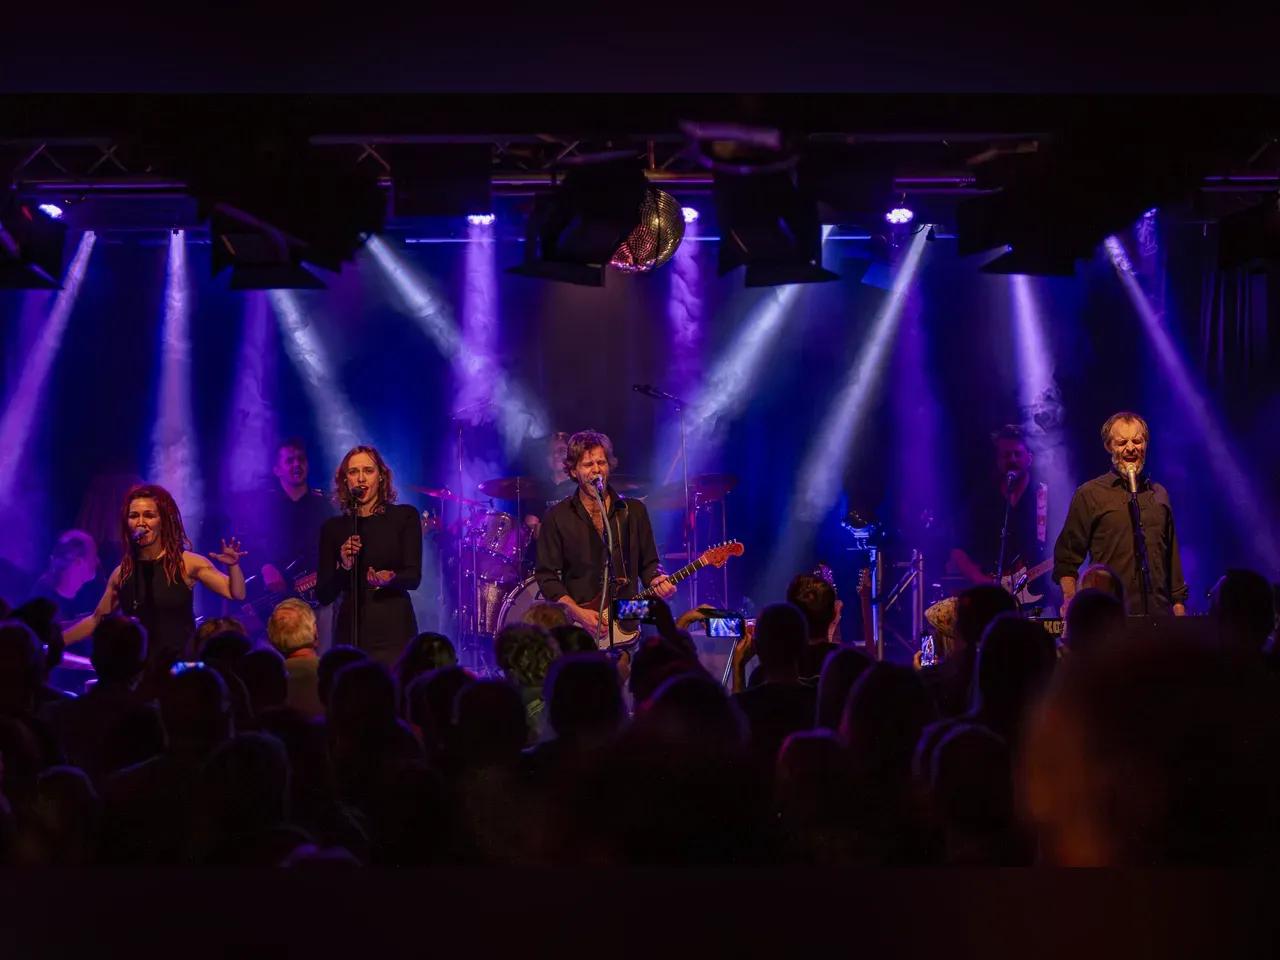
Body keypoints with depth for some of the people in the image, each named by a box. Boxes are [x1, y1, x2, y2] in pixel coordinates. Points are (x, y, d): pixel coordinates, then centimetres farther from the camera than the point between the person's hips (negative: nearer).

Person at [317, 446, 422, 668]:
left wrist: (390, 580, -24)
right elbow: (323, 595, 6)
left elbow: (414, 576, -4)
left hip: (394, 632, -2)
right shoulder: (333, 527, 9)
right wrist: (343, 568, -12)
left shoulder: (404, 516, 3)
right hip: (350, 632, 2)